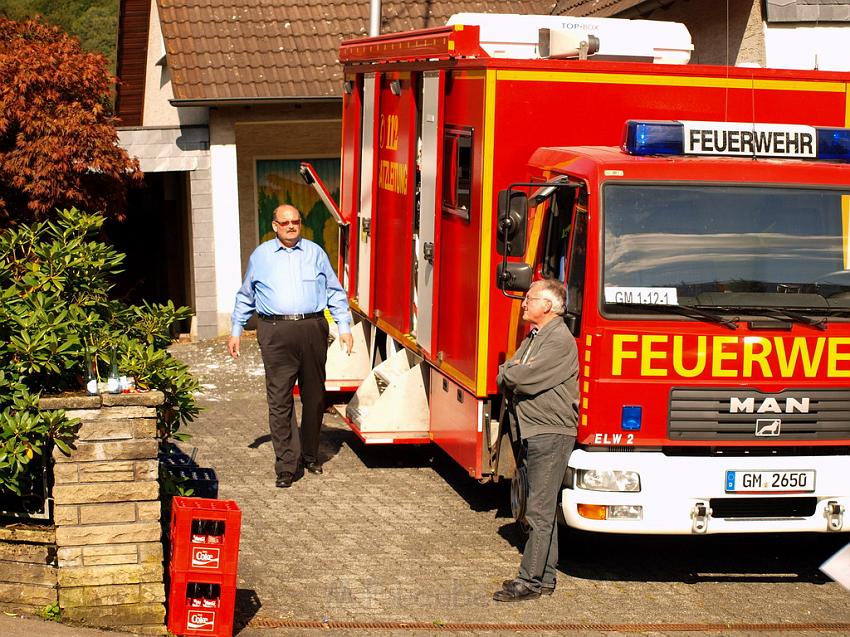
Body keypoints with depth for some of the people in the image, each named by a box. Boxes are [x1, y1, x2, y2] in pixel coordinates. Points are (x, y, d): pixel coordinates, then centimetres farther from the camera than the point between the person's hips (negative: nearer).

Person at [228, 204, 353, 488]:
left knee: (314, 396, 9)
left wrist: (344, 327, 7)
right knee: (279, 400, -7)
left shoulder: (315, 253, 13)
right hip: (276, 333, -1)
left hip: (312, 329, 1)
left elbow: (335, 292, 15)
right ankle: (287, 465, -6)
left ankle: (310, 455, 25)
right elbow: (245, 297, 20)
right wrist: (236, 331, 16)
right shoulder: (260, 256, 13)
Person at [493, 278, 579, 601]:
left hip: (551, 434, -10)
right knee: (543, 509, 12)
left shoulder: (560, 340, -14)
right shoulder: (533, 337, 18)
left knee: (540, 510, -8)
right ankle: (545, 578, 18)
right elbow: (504, 374, 14)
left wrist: (510, 373, -1)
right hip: (531, 433, 10)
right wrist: (513, 373, -8)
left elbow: (524, 377, -22)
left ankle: (530, 580, -6)